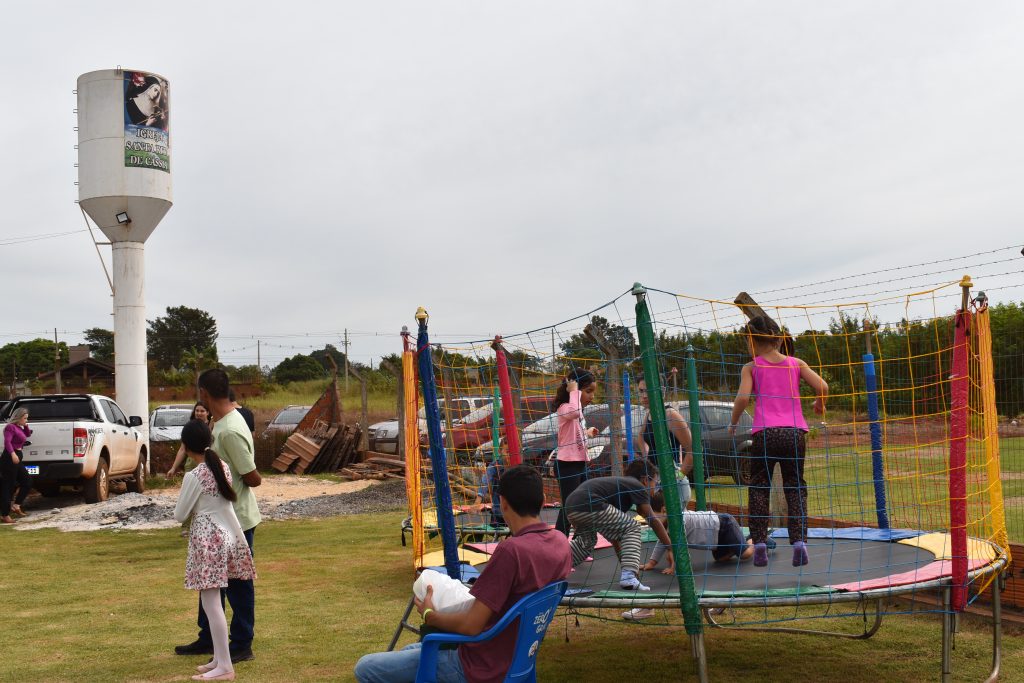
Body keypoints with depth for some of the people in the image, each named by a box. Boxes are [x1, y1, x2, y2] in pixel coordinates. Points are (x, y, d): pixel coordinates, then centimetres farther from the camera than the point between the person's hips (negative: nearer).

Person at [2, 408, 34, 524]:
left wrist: (25, 426, 16)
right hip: (9, 458, -10)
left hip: (17, 459, 10)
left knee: (27, 482, 10)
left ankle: (15, 506, 16)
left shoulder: (18, 428, 16)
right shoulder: (10, 427, -11)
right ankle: (5, 515, -3)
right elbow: (7, 441, -25)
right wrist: (12, 454, -39)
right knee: (8, 486, -6)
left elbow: (28, 434, 34)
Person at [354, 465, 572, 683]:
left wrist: (429, 614, -7)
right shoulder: (560, 542, -2)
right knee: (409, 651, 28)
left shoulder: (511, 550, -28)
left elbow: (471, 626, -24)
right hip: (514, 659, 9)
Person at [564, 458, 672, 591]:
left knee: (587, 542, 35)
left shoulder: (621, 483, 32)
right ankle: (628, 575, -11)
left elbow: (614, 530, 36)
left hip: (571, 507, 9)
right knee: (632, 527, 2)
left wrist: (622, 560, 41)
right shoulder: (637, 485, 10)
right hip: (589, 505, -9)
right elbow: (653, 520, 1)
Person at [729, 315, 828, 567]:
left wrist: (733, 423, 6)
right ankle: (799, 540, -2)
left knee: (758, 487, 9)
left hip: (765, 432, -2)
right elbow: (822, 387, 2)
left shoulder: (751, 367, 6)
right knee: (795, 486, 11)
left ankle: (759, 541, 0)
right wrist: (819, 404, 23)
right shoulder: (796, 364, 12)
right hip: (795, 432, 2)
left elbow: (743, 397, -8)